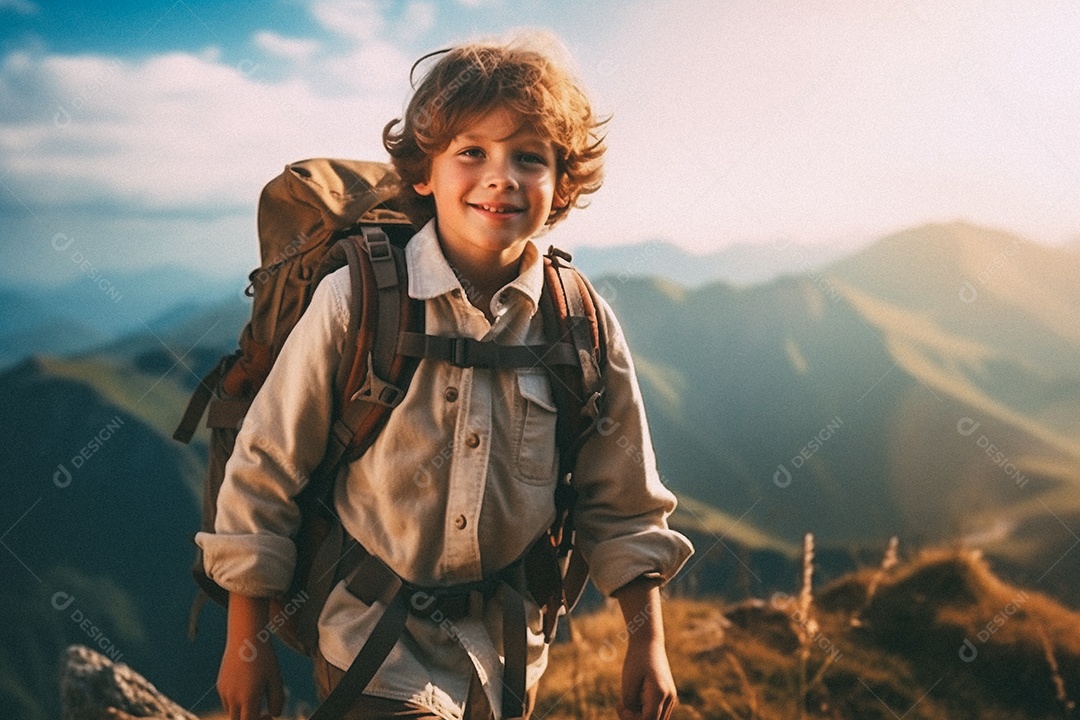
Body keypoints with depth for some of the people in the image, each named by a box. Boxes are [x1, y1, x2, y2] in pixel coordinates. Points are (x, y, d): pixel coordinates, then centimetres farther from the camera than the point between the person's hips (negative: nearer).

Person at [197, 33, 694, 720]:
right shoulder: (357, 301, -16)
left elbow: (622, 503, 3)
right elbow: (264, 470, -8)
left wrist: (648, 642, 3)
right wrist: (247, 641, -3)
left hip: (509, 659, 3)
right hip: (376, 651, -3)